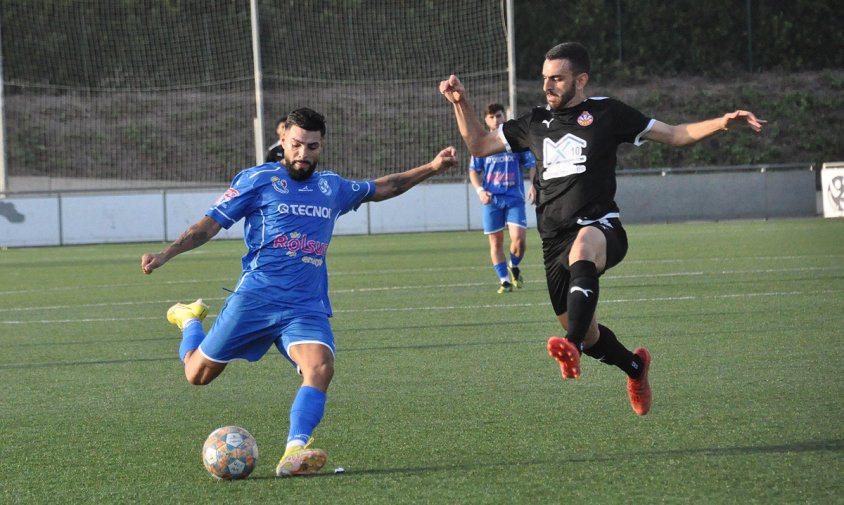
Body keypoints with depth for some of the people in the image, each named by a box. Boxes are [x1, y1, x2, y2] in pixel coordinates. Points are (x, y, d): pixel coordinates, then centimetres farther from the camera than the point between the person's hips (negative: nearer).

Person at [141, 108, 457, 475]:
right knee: (198, 374, 5)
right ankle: (190, 320, 39)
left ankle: (295, 451, -38)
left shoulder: (332, 187, 16)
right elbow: (210, 224, 0)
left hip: (307, 306, 3)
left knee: (320, 366, -27)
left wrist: (431, 168, 31)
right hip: (255, 297, -3)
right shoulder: (258, 180, 1)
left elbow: (381, 188, 34)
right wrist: (165, 254, -10)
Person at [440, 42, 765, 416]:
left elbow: (675, 135, 9)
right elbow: (480, 146, 25)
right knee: (587, 334, 11)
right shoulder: (535, 124, 17)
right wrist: (461, 104, 12)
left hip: (600, 228, -6)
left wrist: (722, 123, -4)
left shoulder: (607, 114, 5)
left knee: (581, 250, -43)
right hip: (555, 241, 6)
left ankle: (573, 347, -63)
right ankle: (635, 366, 44)